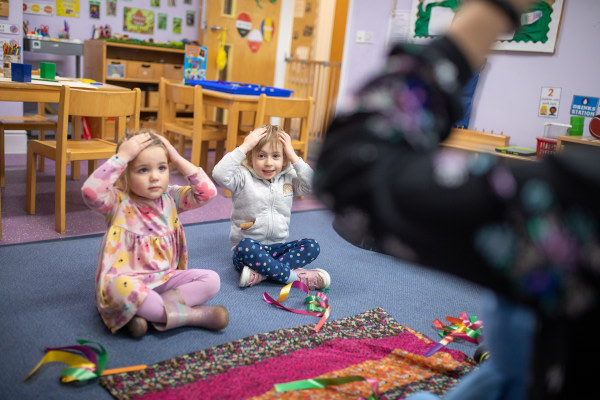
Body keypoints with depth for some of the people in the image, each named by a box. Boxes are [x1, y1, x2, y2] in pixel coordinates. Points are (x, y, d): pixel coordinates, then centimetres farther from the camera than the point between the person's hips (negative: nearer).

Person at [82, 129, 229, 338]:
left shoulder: (170, 198, 6)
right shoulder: (118, 202, -7)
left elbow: (207, 191, -4)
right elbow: (90, 191, -28)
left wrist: (178, 159, -5)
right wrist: (122, 156, -24)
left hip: (165, 279, 5)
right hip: (129, 280, -4)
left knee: (211, 279, -13)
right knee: (119, 288, -39)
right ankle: (191, 315, -26)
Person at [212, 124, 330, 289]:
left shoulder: (288, 178, 7)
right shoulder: (244, 178, -5)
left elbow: (312, 185, -8)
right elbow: (219, 174, -24)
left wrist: (293, 156, -9)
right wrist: (244, 146, -21)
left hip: (278, 248, 4)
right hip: (249, 248, -4)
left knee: (312, 246, -19)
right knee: (246, 246, -38)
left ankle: (260, 273, -30)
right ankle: (293, 275, -29)